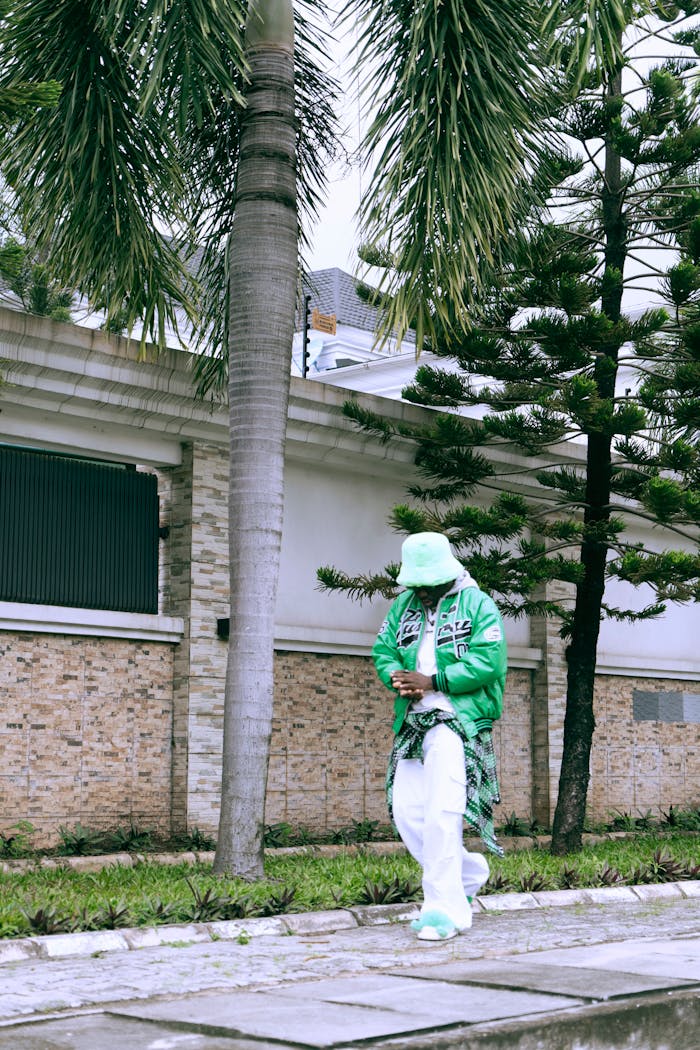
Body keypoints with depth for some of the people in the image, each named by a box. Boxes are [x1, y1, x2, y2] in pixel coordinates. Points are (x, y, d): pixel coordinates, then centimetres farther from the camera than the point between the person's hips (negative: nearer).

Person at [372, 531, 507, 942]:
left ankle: (445, 910, -10)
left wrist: (431, 682, -16)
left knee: (442, 813, -15)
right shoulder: (404, 605, 17)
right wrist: (398, 680, -9)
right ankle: (469, 872, 25)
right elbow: (383, 650, 13)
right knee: (406, 812, 4)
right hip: (413, 723, 7)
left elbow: (486, 662, -12)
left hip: (458, 722, -7)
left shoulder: (478, 605, -1)